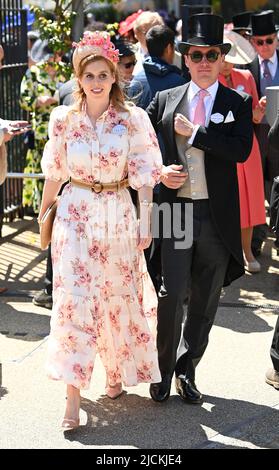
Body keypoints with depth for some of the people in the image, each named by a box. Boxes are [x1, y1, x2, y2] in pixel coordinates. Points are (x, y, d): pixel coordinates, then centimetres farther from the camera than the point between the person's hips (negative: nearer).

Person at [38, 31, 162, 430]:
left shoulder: (133, 119, -5)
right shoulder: (63, 119, -1)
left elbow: (144, 176, -3)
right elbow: (54, 173, 8)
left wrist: (146, 221, -7)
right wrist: (43, 215, 14)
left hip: (119, 215, 0)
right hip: (75, 214, 0)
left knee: (118, 297, 12)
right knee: (74, 300, -7)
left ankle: (116, 372, 36)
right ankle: (74, 397, -5)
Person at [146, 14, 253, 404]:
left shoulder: (238, 103, 3)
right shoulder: (165, 100, 7)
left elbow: (241, 150, -12)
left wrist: (193, 132, -13)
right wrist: (158, 171, -5)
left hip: (217, 215, 1)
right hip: (175, 210, 0)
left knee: (205, 301, 9)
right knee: (172, 294, -4)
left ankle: (187, 370, 24)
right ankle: (163, 370, 14)